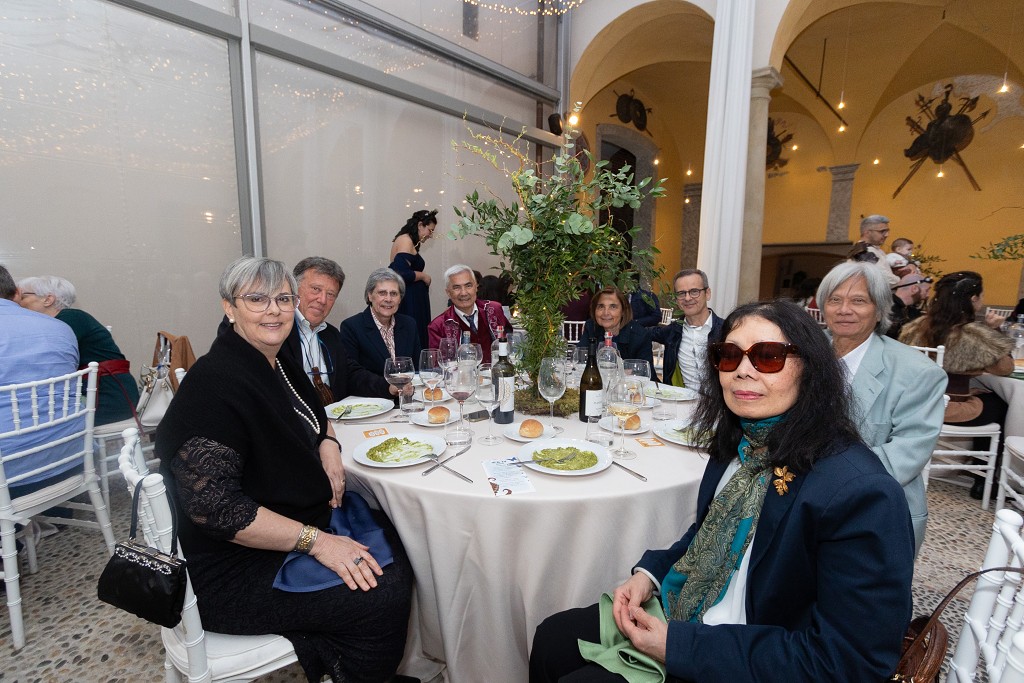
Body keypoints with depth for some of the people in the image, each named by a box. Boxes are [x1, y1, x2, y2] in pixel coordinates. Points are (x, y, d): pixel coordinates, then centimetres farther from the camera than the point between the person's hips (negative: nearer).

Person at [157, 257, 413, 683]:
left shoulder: (279, 364, 4)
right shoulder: (216, 383, -22)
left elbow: (313, 416, 21)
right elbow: (212, 506, -26)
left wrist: (328, 444, -2)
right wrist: (315, 541, -25)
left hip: (303, 516, 9)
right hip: (237, 569, -9)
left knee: (400, 544, 3)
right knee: (382, 596, -19)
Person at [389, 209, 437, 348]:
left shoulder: (407, 240, 19)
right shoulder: (405, 240, -11)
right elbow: (402, 273, -22)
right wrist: (423, 276, -8)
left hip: (412, 301, 10)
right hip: (408, 303, -10)